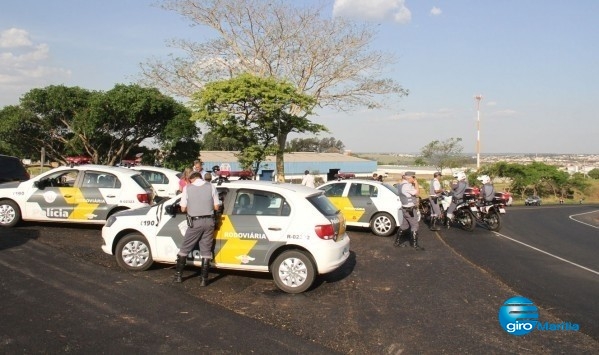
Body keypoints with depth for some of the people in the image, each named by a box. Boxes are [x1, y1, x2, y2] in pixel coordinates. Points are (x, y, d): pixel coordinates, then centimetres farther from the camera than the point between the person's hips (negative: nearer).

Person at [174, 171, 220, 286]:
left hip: (195, 222, -1)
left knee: (185, 249, 14)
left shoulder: (187, 188, -1)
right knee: (206, 251, 8)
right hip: (209, 221, 2)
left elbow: (183, 209, 1)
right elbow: (216, 207, 3)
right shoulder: (210, 187, 2)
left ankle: (178, 275, 21)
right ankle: (204, 279, 9)